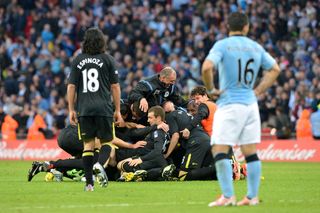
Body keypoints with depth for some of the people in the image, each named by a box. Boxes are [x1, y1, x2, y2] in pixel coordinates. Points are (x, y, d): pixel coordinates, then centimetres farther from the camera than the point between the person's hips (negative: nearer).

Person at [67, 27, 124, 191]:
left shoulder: (78, 60, 7)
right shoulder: (108, 59, 3)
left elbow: (71, 87, 6)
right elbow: (115, 87, 3)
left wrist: (71, 109, 12)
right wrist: (118, 111, 8)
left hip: (84, 109, 2)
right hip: (104, 108, -2)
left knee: (88, 144, 6)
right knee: (106, 141, 10)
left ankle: (89, 182, -1)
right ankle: (100, 164, -21)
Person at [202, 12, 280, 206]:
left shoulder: (222, 45, -6)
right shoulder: (256, 47, 9)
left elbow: (207, 67, -21)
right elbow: (275, 69, 17)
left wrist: (211, 90, -7)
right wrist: (258, 91, 15)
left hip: (229, 104, -5)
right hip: (250, 104, 5)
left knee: (220, 151, -3)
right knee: (251, 152, 8)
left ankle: (228, 196, -10)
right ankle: (252, 196, 8)